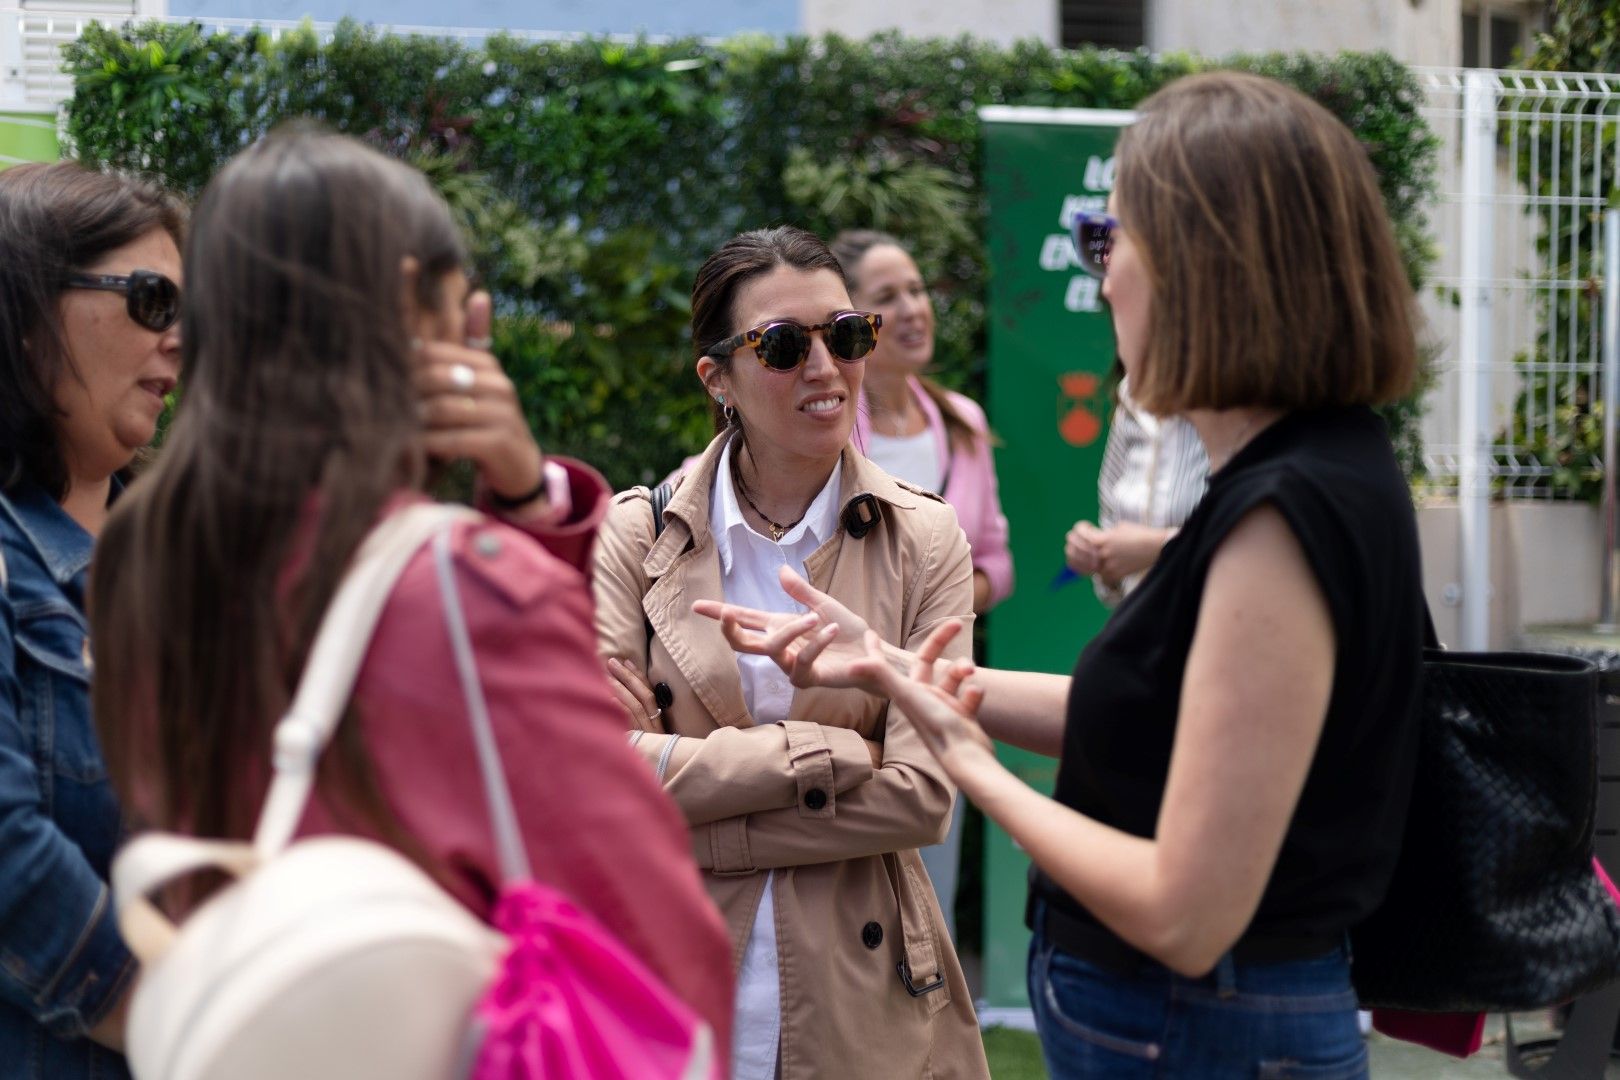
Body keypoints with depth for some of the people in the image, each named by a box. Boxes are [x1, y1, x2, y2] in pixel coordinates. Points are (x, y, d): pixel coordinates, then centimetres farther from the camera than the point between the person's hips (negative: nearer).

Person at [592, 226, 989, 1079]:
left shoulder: (923, 539, -3)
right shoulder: (635, 534, -3)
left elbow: (921, 795, -12)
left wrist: (682, 769, -14)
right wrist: (827, 753, -18)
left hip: (862, 1004, 0)